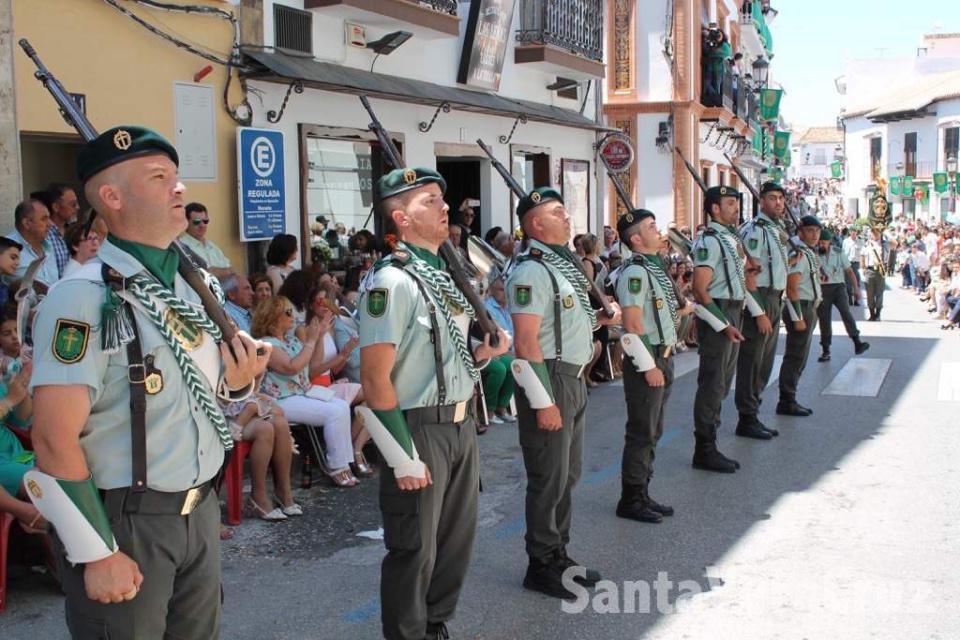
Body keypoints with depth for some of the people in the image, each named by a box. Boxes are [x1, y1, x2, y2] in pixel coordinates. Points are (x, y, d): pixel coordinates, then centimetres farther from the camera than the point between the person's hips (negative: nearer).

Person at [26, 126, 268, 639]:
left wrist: (237, 382, -4)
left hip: (201, 510, 7)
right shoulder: (83, 299, -17)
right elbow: (54, 441, -20)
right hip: (122, 521, -7)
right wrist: (98, 554, -18)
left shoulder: (199, 287, 7)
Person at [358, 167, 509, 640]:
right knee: (415, 550, 5)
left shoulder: (447, 274, 10)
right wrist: (404, 458, -20)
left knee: (457, 540, 19)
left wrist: (480, 355, 2)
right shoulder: (391, 282, -18)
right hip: (421, 431, -8)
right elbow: (374, 379, -20)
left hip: (463, 424, 9)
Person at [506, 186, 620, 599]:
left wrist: (602, 317, 7)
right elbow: (526, 342, -22)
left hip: (575, 379, 10)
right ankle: (542, 566, 13)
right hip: (549, 381, -10)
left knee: (569, 474, 17)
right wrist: (544, 402, -23)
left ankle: (560, 555, 30)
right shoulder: (531, 271, -17)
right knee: (549, 479, 0)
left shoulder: (565, 263, 12)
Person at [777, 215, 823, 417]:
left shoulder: (810, 253, 16)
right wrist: (798, 318, -22)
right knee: (795, 358, -6)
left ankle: (789, 400, 22)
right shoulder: (799, 254, -16)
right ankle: (786, 402, 0)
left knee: (800, 359, 14)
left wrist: (811, 313, 20)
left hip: (809, 308, 10)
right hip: (800, 308, -10)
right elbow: (792, 288, -21)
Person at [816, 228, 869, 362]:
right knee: (824, 319, 3)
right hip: (822, 289, 0)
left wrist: (856, 288, 1)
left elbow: (849, 270, 5)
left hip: (838, 287, 0)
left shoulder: (838, 253, 0)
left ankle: (857, 342, -27)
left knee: (845, 312, -20)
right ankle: (826, 351, 12)